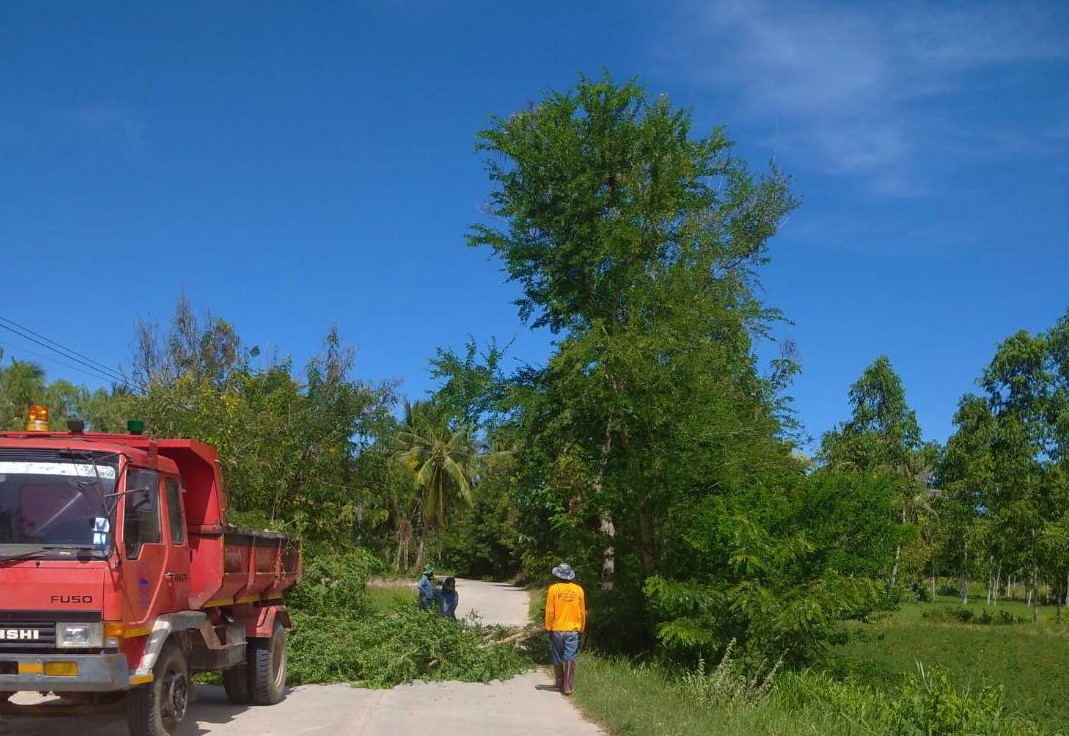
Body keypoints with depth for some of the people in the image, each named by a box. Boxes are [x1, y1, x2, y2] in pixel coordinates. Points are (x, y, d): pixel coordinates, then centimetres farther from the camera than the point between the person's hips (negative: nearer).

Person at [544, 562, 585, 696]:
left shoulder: (553, 589, -7)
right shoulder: (578, 590, 0)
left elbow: (549, 611, -7)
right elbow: (582, 612, 6)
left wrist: (548, 627, 3)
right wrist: (581, 628, 16)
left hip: (557, 629, -1)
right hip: (573, 629, 1)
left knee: (558, 659, 12)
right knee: (570, 658, -1)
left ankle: (560, 684, 22)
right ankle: (568, 687, -8)